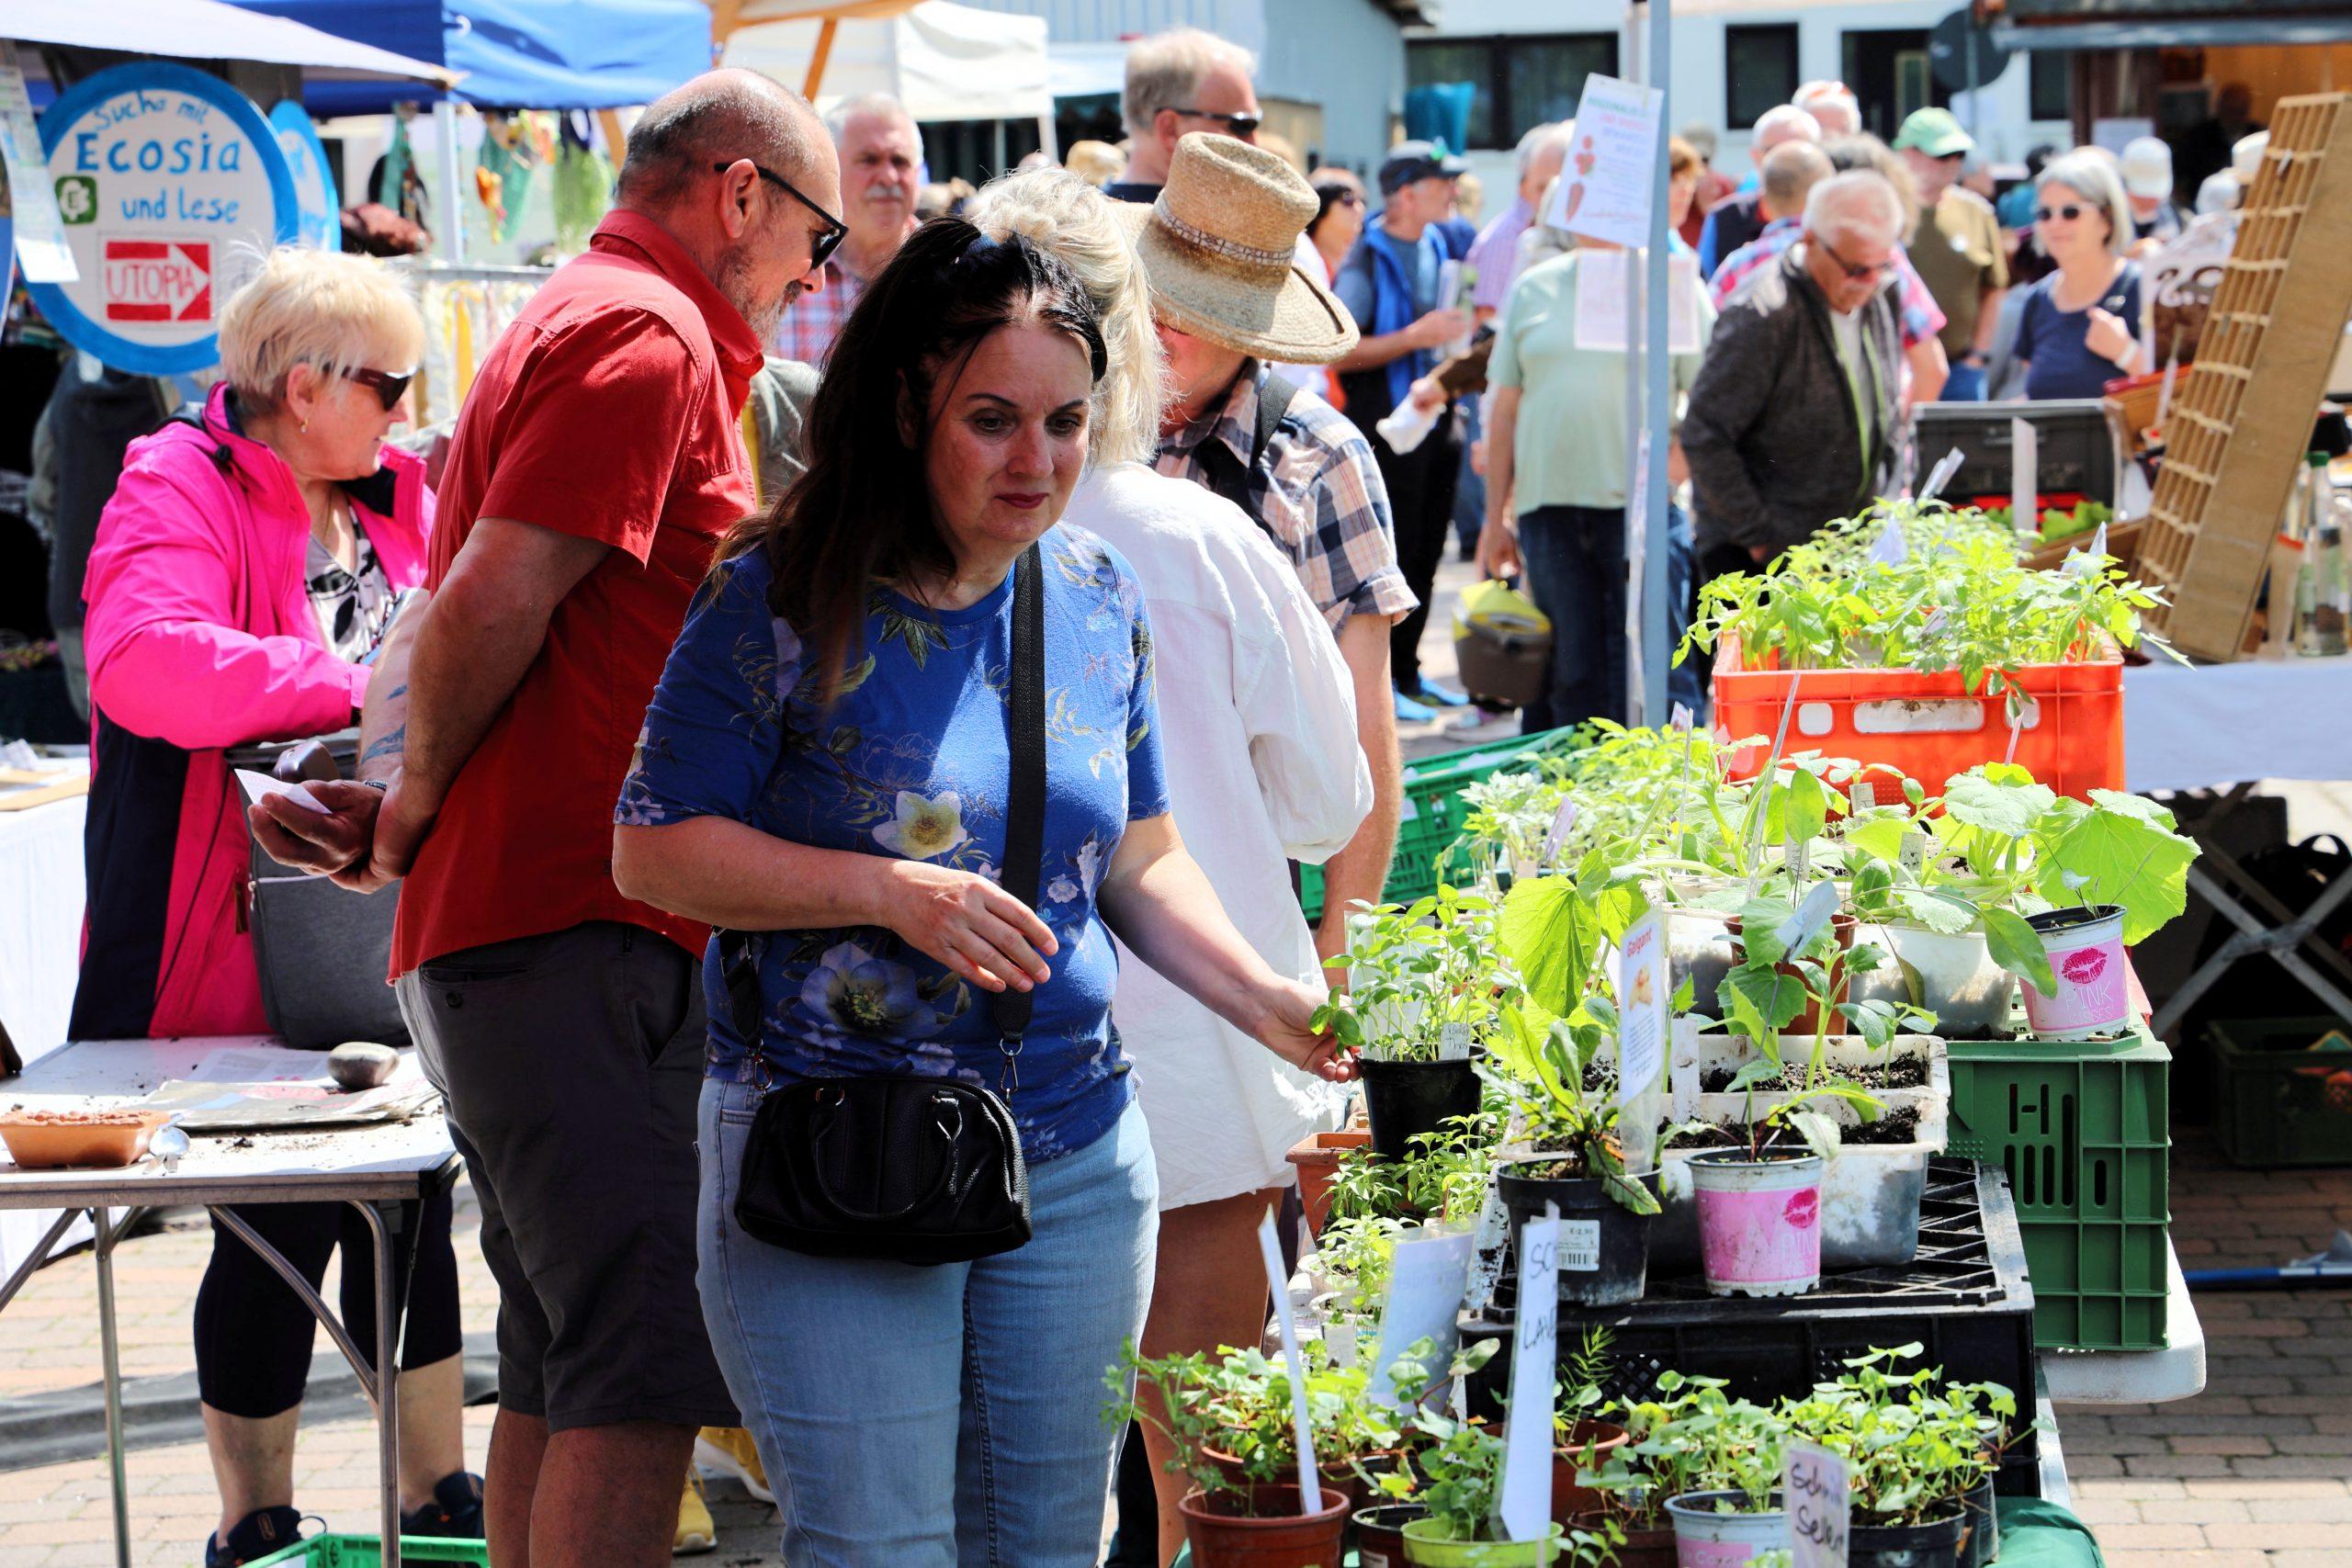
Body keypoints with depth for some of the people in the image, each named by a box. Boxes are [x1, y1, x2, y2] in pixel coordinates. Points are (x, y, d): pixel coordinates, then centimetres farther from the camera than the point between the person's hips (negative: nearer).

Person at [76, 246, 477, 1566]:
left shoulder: (398, 497, 12)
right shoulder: (179, 493, -13)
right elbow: (146, 662, -30)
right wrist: (362, 688, -30)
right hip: (244, 955, -7)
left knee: (408, 1205, 14)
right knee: (282, 1232, -2)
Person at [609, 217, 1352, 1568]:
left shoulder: (1100, 598, 6)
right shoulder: (783, 601, -10)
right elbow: (655, 850, -10)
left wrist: (1264, 999, -2)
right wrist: (890, 891, -20)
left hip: (1078, 1162, 5)